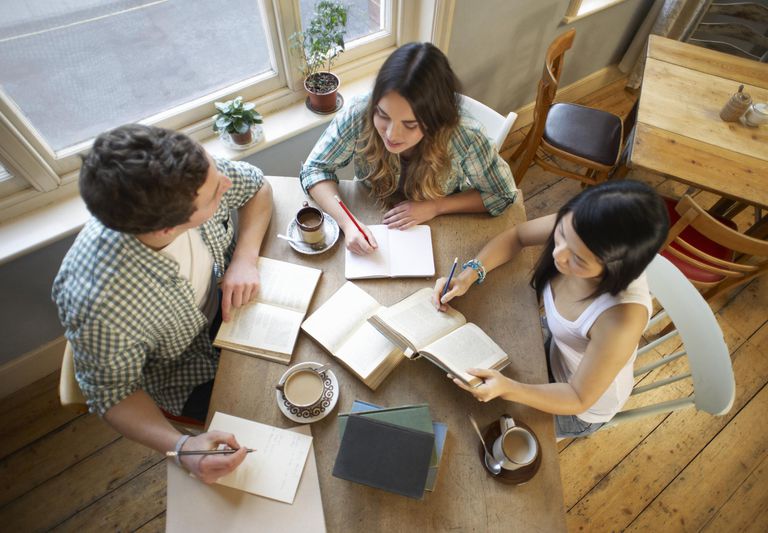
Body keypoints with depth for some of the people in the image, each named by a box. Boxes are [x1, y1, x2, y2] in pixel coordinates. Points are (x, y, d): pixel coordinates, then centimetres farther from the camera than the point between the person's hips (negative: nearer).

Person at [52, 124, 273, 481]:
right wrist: (180, 446, -36)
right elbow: (112, 394, -21)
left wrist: (245, 257, -23)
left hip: (222, 299, 4)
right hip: (183, 371, -4)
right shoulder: (98, 305, -40)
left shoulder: (186, 180, -30)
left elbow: (256, 185, -9)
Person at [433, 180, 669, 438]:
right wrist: (468, 274, -24)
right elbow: (516, 236, -10)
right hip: (555, 345, 4)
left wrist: (507, 389, -45)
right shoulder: (573, 226, -31)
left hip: (585, 405, -4)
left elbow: (579, 399, -28)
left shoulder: (622, 319, -43)